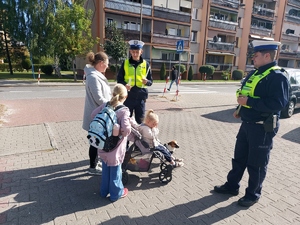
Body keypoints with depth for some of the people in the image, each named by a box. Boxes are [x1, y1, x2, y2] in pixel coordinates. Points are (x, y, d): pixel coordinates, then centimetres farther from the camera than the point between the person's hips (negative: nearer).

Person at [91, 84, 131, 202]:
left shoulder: (105, 105, -3)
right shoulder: (124, 110, -20)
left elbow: (93, 114, 5)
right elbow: (126, 129, -28)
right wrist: (128, 122, -7)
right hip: (115, 148, -6)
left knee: (105, 169, 23)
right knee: (115, 170, 12)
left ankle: (104, 191, 39)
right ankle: (116, 193, 30)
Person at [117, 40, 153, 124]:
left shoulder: (145, 64, 4)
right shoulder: (125, 63, 3)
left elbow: (150, 81, 7)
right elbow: (119, 79, 5)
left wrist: (147, 82, -16)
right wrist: (124, 85, -16)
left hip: (140, 96, 0)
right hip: (128, 96, 0)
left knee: (140, 120, 9)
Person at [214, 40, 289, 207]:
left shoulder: (278, 76, -16)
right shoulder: (255, 73, 11)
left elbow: (277, 104, -26)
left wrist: (248, 102, -26)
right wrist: (240, 109, 10)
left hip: (263, 128, -9)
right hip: (247, 124, 9)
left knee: (256, 164, 7)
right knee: (239, 158, 18)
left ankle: (253, 195, 26)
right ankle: (232, 186, 34)